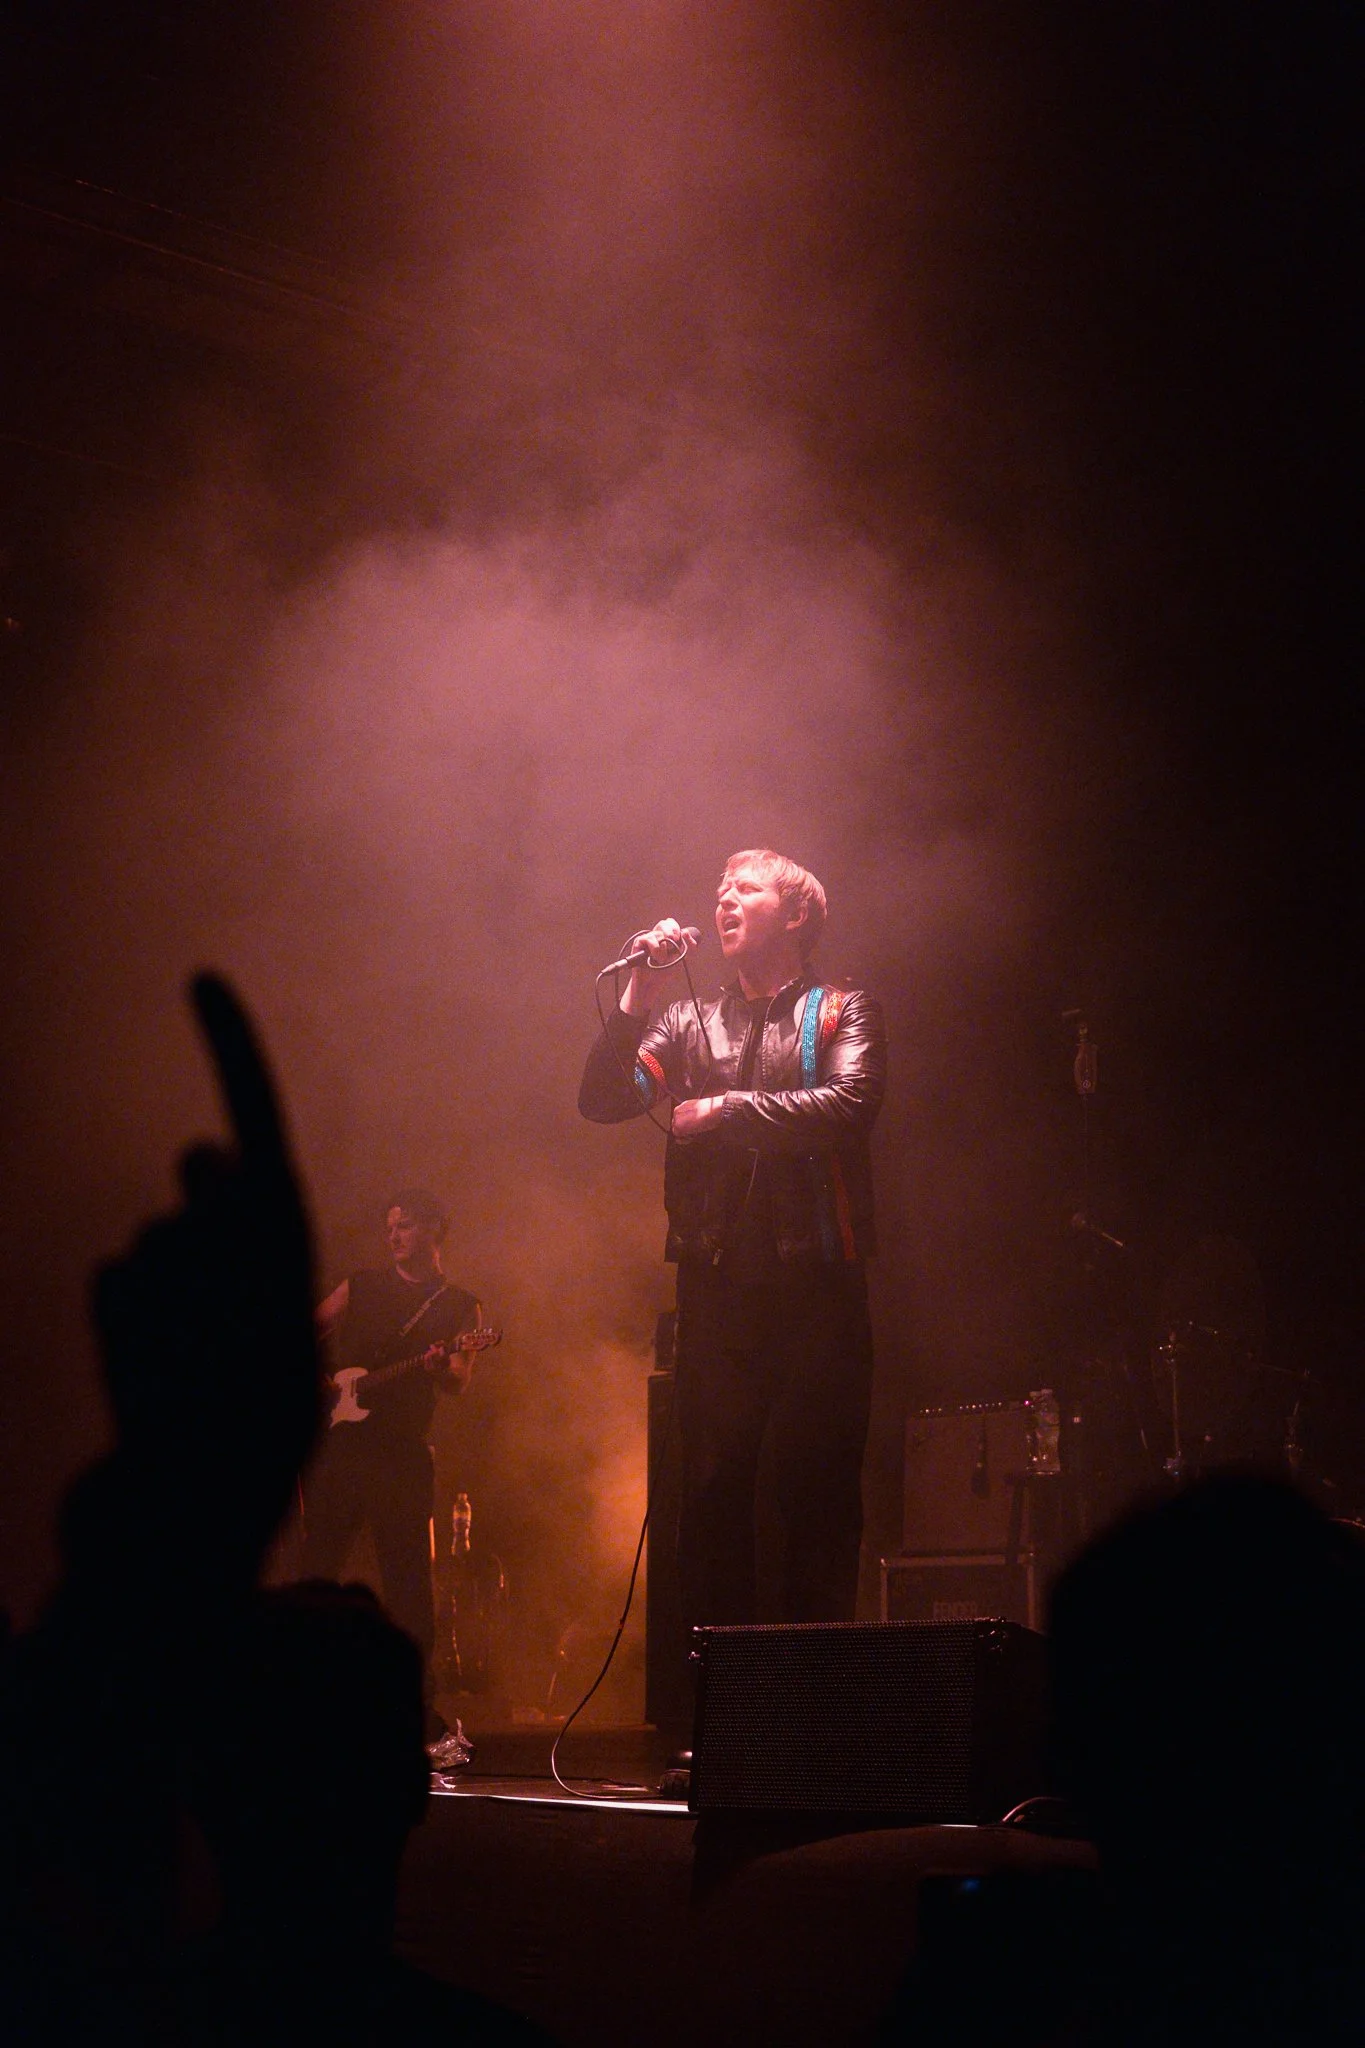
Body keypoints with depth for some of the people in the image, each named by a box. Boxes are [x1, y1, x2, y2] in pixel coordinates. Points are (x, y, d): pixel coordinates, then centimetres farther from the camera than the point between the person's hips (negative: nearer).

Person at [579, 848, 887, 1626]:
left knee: (812, 1487, -5)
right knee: (714, 1489, 2)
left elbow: (849, 1103, -11)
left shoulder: (841, 1012, 8)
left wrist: (727, 1110, -10)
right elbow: (603, 1100, 6)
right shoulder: (690, 1024, 18)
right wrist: (640, 992, -1)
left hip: (812, 1283, -3)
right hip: (716, 1285, 3)